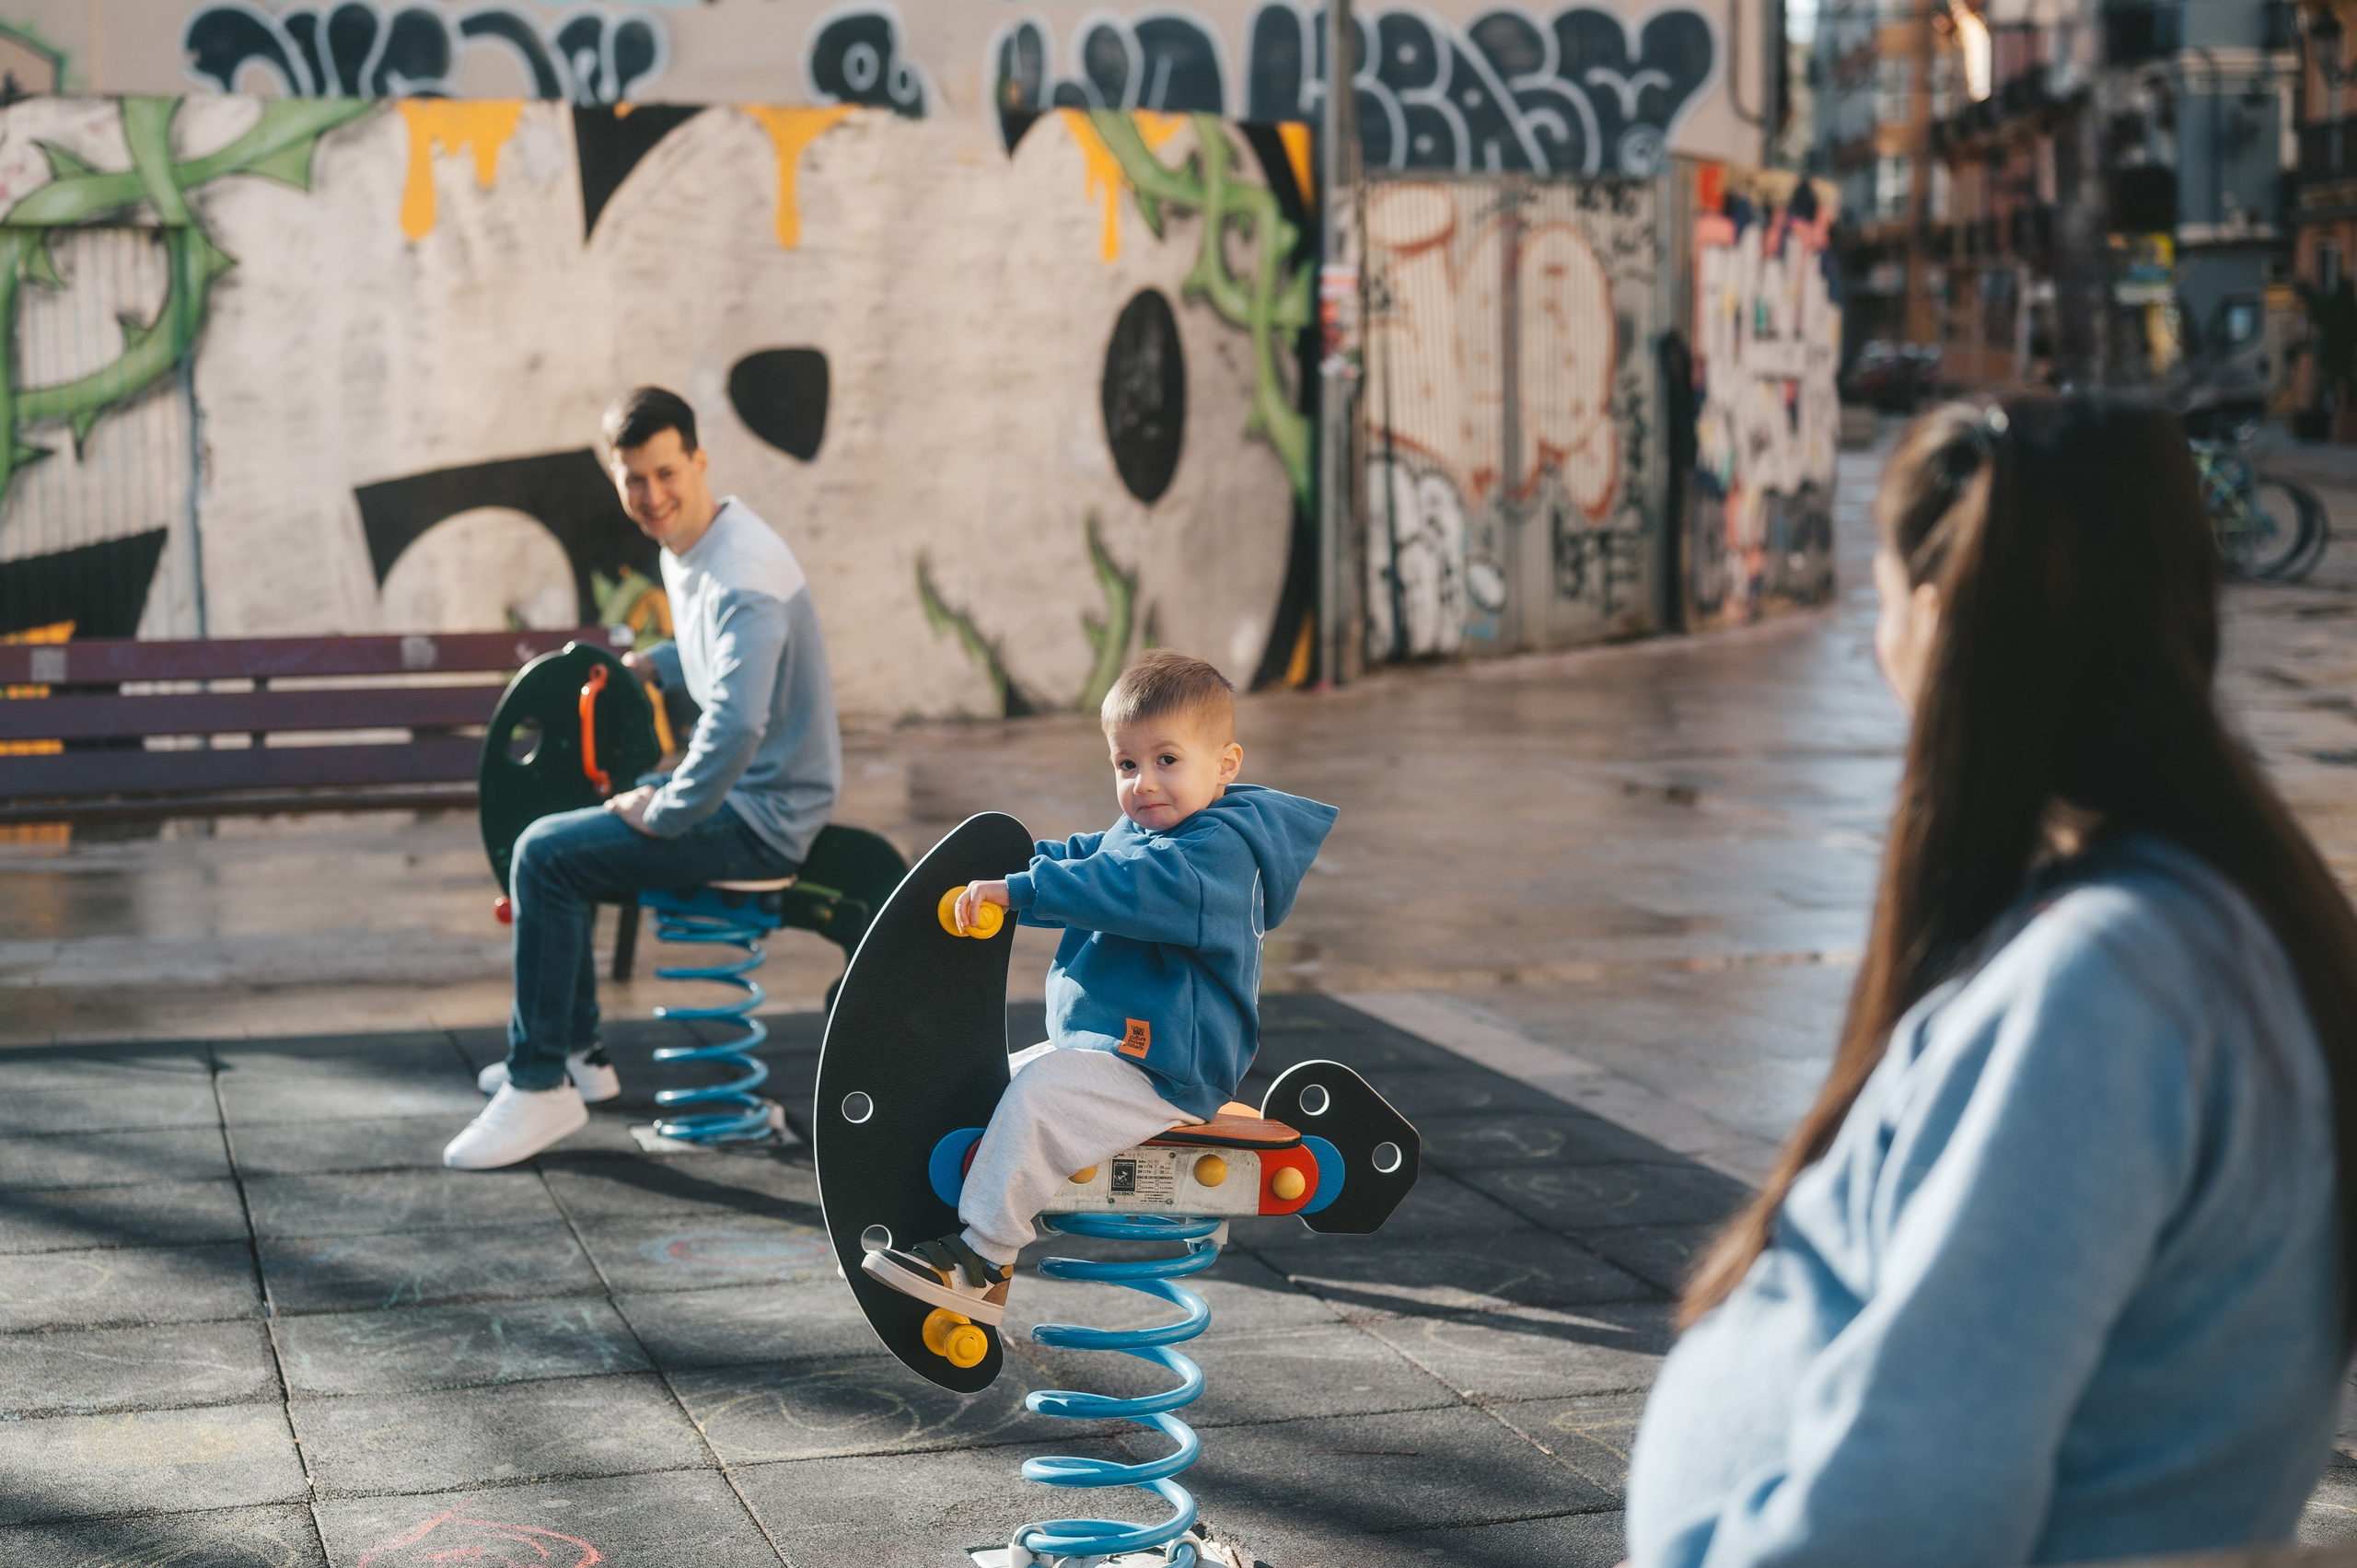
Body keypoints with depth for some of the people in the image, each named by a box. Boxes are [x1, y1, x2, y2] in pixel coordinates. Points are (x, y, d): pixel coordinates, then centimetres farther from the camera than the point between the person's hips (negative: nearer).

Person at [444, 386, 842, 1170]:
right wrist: (648, 666, 14)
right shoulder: (685, 546, 7)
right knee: (554, 834, 21)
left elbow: (735, 725, -35)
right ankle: (574, 1052, 30)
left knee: (546, 856, -16)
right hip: (740, 787, 10)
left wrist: (661, 813, -24)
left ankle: (542, 1088, -6)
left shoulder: (742, 572, -25)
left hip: (763, 817, -10)